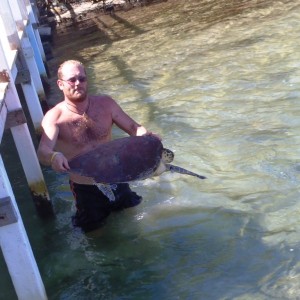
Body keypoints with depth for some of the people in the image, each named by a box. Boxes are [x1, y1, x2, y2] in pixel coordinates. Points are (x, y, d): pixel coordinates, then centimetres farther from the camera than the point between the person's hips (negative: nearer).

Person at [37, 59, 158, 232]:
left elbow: (133, 127, -6)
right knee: (92, 227, 19)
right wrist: (53, 157, -57)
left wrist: (148, 136, -28)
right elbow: (42, 152, -32)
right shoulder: (54, 117, -21)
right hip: (85, 187, -2)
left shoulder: (105, 103, -11)